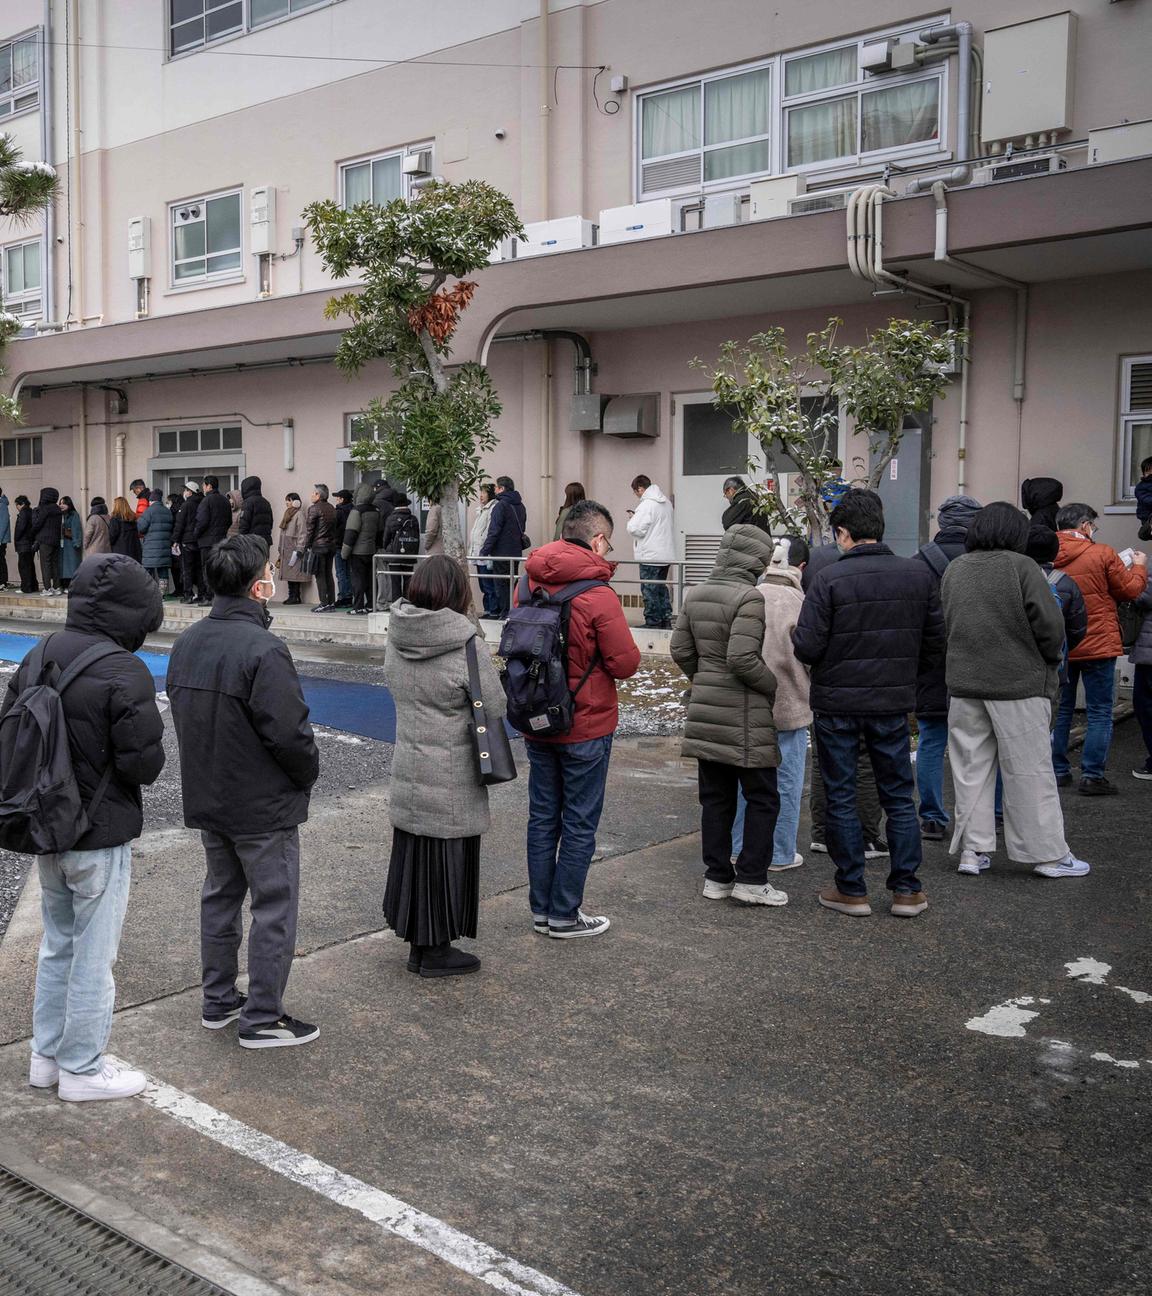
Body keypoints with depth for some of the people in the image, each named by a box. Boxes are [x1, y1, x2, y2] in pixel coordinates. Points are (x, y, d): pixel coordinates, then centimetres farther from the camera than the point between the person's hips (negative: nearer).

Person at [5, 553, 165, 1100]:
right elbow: (144, 763, -21)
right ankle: (82, 1070, 19)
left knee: (57, 945, 21)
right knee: (93, 957, 6)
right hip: (101, 836, -7)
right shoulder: (124, 674, -21)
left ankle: (47, 1056, 33)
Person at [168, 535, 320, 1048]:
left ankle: (218, 1001, 32)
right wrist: (308, 774, -7)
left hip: (206, 799, 8)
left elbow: (180, 715, 11)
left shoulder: (187, 643, 3)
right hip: (264, 806, -8)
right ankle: (262, 1018, 12)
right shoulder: (263, 649, -24)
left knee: (220, 896, 20)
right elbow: (289, 731, -26)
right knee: (274, 908, 4)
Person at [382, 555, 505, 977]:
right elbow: (495, 709, -12)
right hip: (452, 780, -6)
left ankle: (418, 943, 31)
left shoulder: (395, 641, -1)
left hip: (407, 770, 6)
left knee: (413, 853, 17)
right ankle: (436, 952, 18)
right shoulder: (467, 647, -19)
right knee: (447, 858, 6)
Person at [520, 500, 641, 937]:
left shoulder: (529, 583, -1)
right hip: (585, 727, -6)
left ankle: (541, 909, 26)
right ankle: (564, 915, 16)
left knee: (542, 818, 16)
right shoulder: (597, 596, -20)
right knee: (579, 824, 7)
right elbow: (627, 663, -16)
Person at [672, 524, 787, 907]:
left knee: (715, 797, 14)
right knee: (762, 797, 6)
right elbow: (743, 658, -22)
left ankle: (716, 877, 19)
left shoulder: (695, 595, 8)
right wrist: (774, 687, -8)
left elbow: (680, 650, 10)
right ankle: (751, 878, 7)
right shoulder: (749, 598, -16)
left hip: (705, 710, 7)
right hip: (743, 715, -7)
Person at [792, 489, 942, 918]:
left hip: (838, 704, -3)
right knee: (898, 795, 14)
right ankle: (906, 889, 17)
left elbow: (808, 647, -16)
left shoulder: (830, 577, -15)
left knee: (841, 797, 9)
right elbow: (935, 641, 5)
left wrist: (795, 635, 6)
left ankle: (852, 890, 15)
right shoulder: (918, 573, -1)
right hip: (893, 703, 3)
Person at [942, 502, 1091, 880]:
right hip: (1018, 683, -5)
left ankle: (972, 849, 13)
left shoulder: (953, 570, 6)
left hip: (964, 682, 5)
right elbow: (1049, 623, -12)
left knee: (971, 769, 11)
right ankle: (1047, 853, 10)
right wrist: (1051, 660, 5)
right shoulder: (1021, 566, -11)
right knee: (1029, 771, 3)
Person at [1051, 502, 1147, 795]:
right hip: (1097, 645, -4)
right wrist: (1139, 566, 17)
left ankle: (1058, 771, 19)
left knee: (1060, 710, 15)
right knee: (1100, 713, 4)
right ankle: (1092, 776, 2)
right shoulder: (1103, 554, -12)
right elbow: (1131, 589, -3)